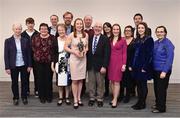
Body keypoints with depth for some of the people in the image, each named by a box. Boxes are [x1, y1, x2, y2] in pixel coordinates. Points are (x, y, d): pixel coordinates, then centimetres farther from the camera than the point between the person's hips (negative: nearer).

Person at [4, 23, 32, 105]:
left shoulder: (25, 41, 1)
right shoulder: (8, 41, -3)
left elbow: (29, 53, 3)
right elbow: (6, 55, -4)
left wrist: (29, 65, -1)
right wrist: (7, 67, -7)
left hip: (24, 65, 1)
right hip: (13, 66, -1)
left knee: (24, 82, 10)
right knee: (14, 83, 11)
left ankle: (24, 97, 26)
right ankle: (15, 98, 27)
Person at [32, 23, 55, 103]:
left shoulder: (52, 38, 2)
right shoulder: (35, 38, 4)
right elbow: (33, 48, 9)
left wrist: (53, 58, -3)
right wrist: (38, 54, 4)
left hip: (49, 61, -1)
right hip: (39, 61, 1)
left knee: (49, 79, 4)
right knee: (40, 79, 5)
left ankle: (49, 96, 19)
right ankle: (42, 96, 18)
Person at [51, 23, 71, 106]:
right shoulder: (55, 40, 3)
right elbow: (53, 53, 5)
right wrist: (52, 64, 0)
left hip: (67, 63, -1)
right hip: (59, 63, 1)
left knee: (67, 81, 6)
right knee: (59, 81, 5)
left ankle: (67, 98, 20)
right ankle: (60, 98, 18)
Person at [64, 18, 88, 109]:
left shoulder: (86, 35, 4)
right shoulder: (71, 35, -7)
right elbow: (65, 47, -6)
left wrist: (85, 51, -7)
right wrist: (74, 52, -17)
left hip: (83, 59, 4)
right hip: (74, 59, -3)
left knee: (81, 80, 11)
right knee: (75, 80, 2)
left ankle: (79, 98, 25)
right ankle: (75, 100, 13)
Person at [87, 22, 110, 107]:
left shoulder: (105, 39, -6)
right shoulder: (89, 38, 6)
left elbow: (107, 54, -10)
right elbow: (87, 51, 8)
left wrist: (104, 66, -15)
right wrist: (87, 64, 2)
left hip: (100, 65, -3)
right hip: (90, 65, 3)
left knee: (100, 83, 7)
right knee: (91, 83, 11)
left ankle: (100, 99, 20)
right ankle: (92, 98, 24)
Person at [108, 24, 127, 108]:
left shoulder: (123, 40, -2)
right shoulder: (110, 40, 9)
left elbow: (124, 53, -3)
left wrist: (124, 64, -9)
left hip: (119, 62, -4)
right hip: (110, 62, 4)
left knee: (116, 81, -3)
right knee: (112, 81, 8)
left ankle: (115, 100, 3)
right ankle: (114, 98, 18)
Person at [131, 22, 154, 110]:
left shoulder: (149, 39, -9)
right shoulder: (137, 39, 12)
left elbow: (149, 54, -14)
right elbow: (134, 53, 12)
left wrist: (145, 67, -18)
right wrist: (131, 65, 8)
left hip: (143, 66, -6)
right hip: (136, 66, 6)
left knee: (143, 84, 3)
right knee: (138, 84, 12)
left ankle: (142, 103, 15)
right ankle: (139, 102, 23)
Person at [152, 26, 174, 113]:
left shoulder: (168, 43, -12)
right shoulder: (155, 43, 8)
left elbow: (170, 58, -16)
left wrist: (164, 71, -20)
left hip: (163, 70, -6)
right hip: (155, 69, 7)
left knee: (161, 88, 1)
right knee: (156, 88, 15)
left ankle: (161, 108, 14)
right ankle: (158, 103, 32)